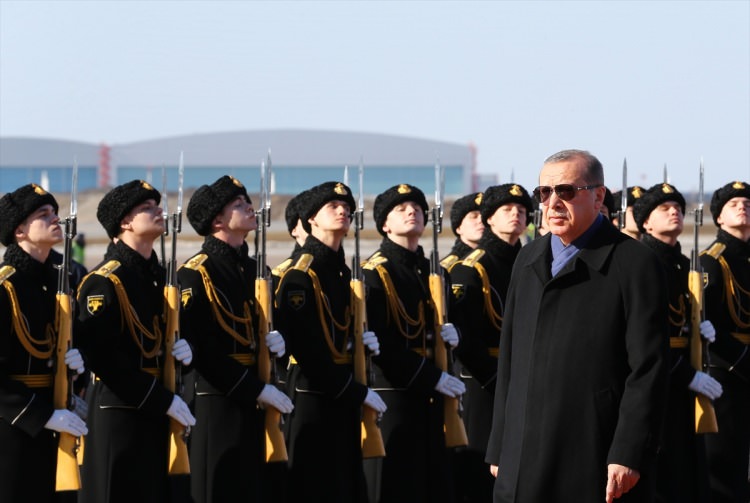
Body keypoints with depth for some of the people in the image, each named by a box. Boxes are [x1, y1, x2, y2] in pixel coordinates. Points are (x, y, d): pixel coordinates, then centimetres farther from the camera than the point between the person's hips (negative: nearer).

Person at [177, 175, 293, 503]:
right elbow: (199, 347, -16)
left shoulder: (254, 270, 15)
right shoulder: (196, 273, -9)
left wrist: (276, 341, -1)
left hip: (254, 402, 7)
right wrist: (257, 389, -16)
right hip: (218, 402, -7)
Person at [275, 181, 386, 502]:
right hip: (314, 397, -8)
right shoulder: (300, 276, -12)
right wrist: (357, 392, -16)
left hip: (343, 400, 8)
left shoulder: (342, 272, 14)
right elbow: (306, 348, -18)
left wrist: (361, 341, 0)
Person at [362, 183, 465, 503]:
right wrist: (432, 377, -16)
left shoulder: (432, 272, 16)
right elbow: (379, 343, -14)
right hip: (394, 397, -7)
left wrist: (450, 335, 0)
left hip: (433, 396, 7)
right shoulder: (375, 273, -6)